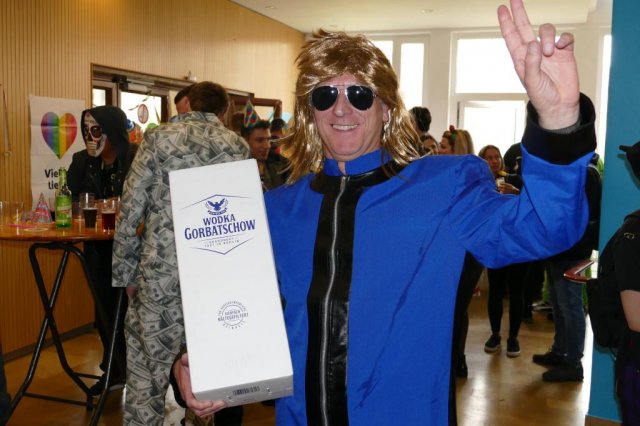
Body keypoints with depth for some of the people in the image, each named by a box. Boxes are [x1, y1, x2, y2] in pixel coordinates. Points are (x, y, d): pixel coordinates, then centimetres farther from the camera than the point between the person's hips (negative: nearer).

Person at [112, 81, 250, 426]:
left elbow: (130, 212, -2)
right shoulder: (237, 146, 7)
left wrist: (126, 273, 5)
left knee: (147, 371, 6)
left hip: (160, 274, -2)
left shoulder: (157, 139, 2)